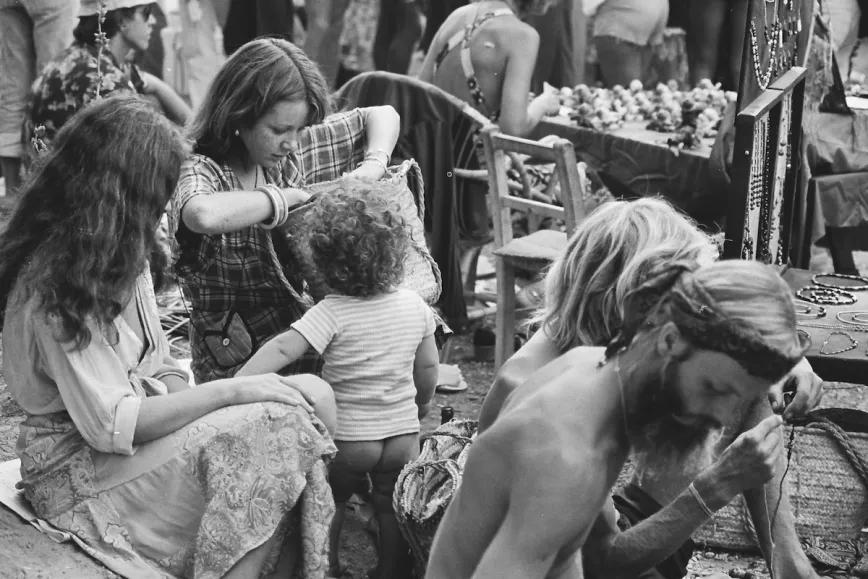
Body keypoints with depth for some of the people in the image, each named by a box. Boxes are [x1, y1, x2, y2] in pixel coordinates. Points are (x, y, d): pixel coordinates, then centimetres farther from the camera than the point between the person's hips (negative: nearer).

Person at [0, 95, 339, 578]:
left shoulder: (119, 257, 8)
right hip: (82, 468, -9)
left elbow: (158, 365, 9)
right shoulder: (56, 287, -22)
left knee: (314, 397, -12)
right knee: (280, 428, -25)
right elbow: (111, 425, -24)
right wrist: (228, 391, -21)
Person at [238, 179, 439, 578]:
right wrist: (422, 402, 21)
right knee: (391, 507, 21)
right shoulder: (415, 306, -7)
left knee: (330, 504, 22)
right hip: (403, 432, 3)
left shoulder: (332, 313, -21)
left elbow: (282, 350, -31)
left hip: (348, 436, -3)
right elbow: (428, 366, 3)